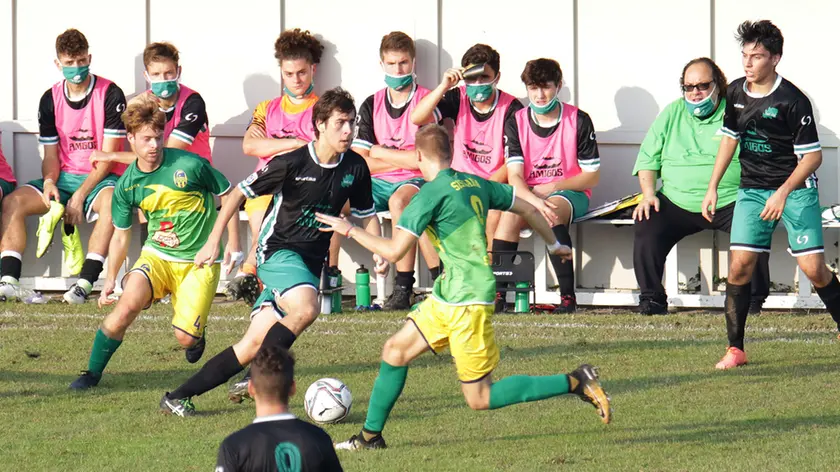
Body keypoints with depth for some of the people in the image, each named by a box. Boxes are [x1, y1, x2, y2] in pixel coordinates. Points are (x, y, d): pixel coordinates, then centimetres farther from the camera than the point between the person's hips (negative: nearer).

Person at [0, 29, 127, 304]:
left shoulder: (110, 95, -9)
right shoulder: (50, 100, 6)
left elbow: (108, 155, -12)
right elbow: (51, 154, 9)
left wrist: (80, 195, -20)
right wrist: (49, 182, -14)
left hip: (100, 177, -5)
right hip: (64, 176, 5)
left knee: (110, 201, -39)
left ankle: (85, 283, -44)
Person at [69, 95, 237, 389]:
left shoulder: (190, 165, -13)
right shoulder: (127, 185, -2)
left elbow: (228, 198, 0)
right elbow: (120, 235, 11)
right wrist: (111, 278, 5)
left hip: (199, 262, -2)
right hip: (157, 255, 2)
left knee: (185, 339, -12)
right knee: (127, 304, -27)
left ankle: (196, 333, 29)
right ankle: (93, 373, -11)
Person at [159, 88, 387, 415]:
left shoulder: (355, 168, 0)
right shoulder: (293, 163, -14)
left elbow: (367, 215, 16)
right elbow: (240, 193, -3)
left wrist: (378, 252, -2)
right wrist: (213, 241, -5)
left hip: (311, 262, 5)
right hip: (277, 250, -5)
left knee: (253, 344, 0)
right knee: (306, 308, -35)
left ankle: (180, 396, 11)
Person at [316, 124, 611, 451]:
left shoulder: (433, 192, -15)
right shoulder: (474, 183, 8)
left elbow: (394, 251, -17)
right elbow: (529, 210, 18)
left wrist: (349, 229, -4)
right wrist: (554, 244, 36)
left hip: (467, 301, -9)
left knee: (480, 398, -4)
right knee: (395, 350, 14)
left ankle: (575, 383, -8)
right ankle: (370, 436, 21)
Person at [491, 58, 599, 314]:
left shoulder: (578, 121, -4)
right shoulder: (516, 123, 1)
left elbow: (592, 176, -2)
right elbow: (514, 177, -9)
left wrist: (552, 187, -13)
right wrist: (535, 202, -29)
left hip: (570, 193, -2)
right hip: (528, 194, 2)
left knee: (553, 212, -37)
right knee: (511, 213, -32)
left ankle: (568, 296, -38)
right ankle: (496, 293, -34)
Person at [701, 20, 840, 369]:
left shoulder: (793, 101, -16)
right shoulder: (735, 93, 1)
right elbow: (730, 138, 16)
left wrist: (783, 192, -22)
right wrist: (713, 188, 12)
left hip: (796, 190, -4)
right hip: (752, 191, 4)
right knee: (740, 265, -7)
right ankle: (735, 349, 1)